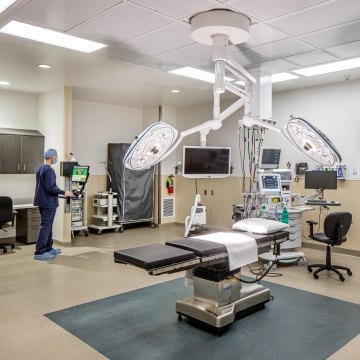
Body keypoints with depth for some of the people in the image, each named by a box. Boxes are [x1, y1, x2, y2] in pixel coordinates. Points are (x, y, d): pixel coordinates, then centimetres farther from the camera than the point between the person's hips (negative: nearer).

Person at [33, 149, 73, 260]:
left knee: (47, 226, 17)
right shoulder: (49, 170, -19)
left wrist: (60, 192, 24)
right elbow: (50, 187, -24)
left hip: (43, 201, 10)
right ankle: (39, 252, -1)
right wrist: (64, 192, -15)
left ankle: (48, 248, 27)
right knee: (46, 227, -4)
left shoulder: (40, 168, 11)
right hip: (49, 203, -10)